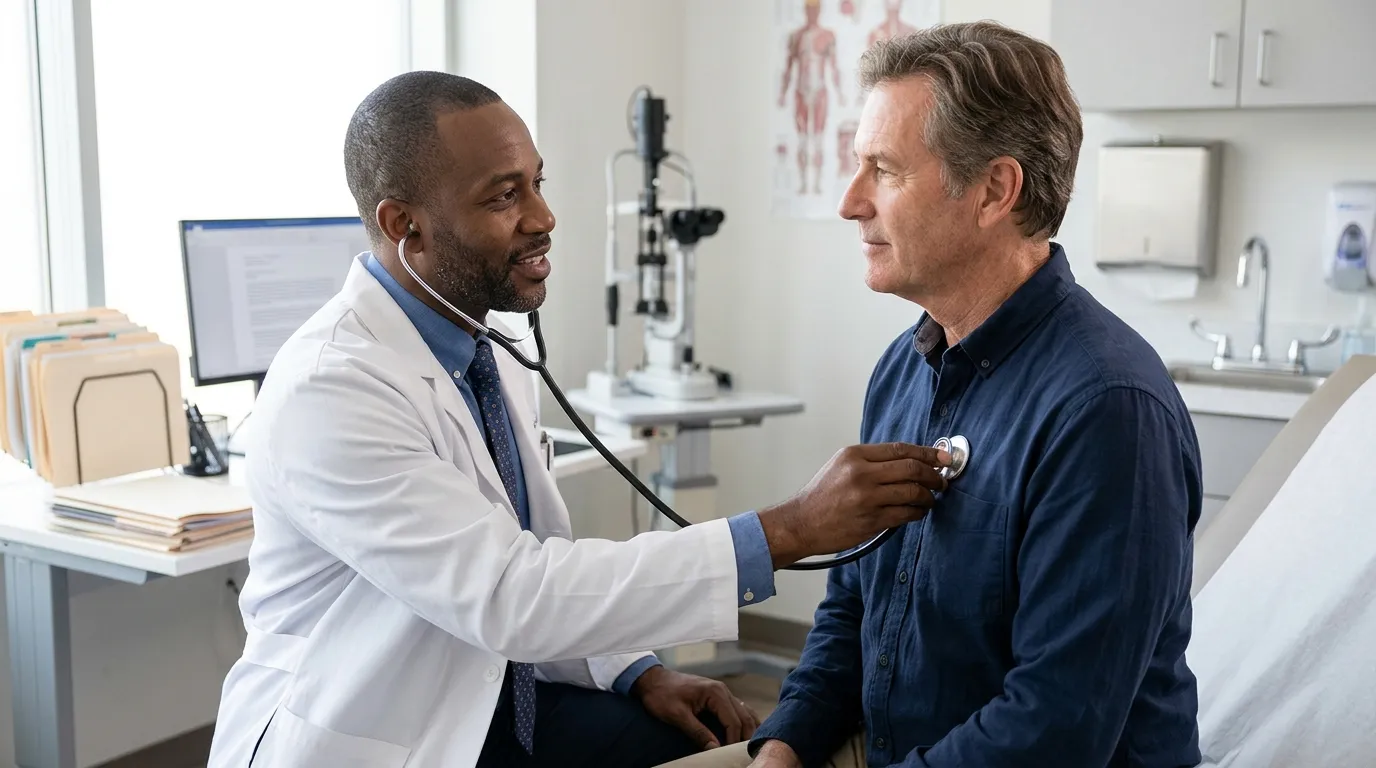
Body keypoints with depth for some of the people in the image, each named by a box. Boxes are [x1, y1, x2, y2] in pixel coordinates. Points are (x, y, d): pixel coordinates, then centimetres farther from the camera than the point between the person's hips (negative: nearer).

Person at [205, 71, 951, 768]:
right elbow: (509, 596, -30)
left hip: (492, 706, 7)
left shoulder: (489, 359, 2)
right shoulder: (327, 391, -23)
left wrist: (639, 673, -6)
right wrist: (785, 531, -32)